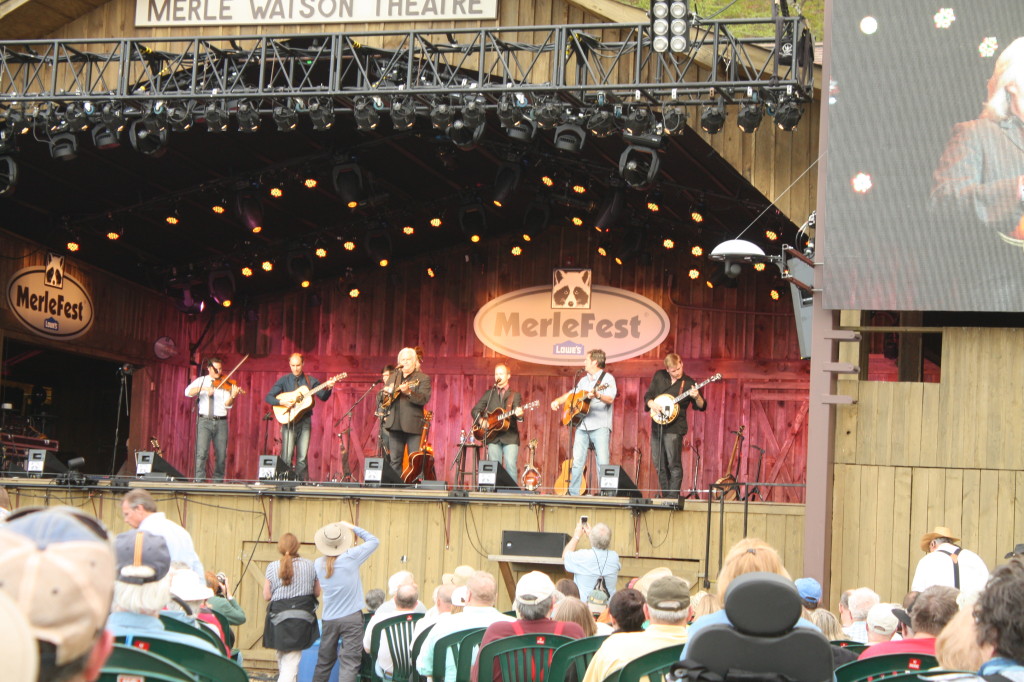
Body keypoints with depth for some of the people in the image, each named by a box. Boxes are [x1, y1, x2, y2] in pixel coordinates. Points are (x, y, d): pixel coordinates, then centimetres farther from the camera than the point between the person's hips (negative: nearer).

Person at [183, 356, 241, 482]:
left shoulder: (225, 385, 9)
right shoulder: (201, 381, 9)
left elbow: (227, 405, -1)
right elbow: (188, 392, -8)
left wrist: (233, 396, -21)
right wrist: (204, 388, -22)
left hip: (221, 421, 2)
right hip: (204, 421, -2)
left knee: (221, 455, 3)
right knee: (202, 452, -14)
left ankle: (218, 482, 13)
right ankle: (199, 480, -14)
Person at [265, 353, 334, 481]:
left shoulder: (310, 381, 8)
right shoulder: (284, 380, 5)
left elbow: (323, 397, 3)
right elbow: (268, 397, 2)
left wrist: (328, 388, -17)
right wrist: (281, 402, -15)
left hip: (304, 421, 1)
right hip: (289, 421, -1)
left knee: (302, 458, -1)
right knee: (286, 457, -9)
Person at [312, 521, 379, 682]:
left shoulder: (318, 563, -1)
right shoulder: (351, 557, -13)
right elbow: (374, 541, 0)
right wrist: (353, 528, 7)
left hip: (329, 619, 4)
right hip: (351, 617, -4)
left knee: (324, 662, 18)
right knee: (349, 663, -5)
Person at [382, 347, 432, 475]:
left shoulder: (423, 379, 1)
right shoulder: (394, 377, 18)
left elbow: (425, 399, -14)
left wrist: (409, 392, -28)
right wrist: (386, 392, 2)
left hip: (413, 425, -5)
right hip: (395, 424, 5)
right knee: (394, 461, 6)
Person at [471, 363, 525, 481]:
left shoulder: (515, 395, 11)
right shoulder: (488, 394, 15)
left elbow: (518, 411, -1)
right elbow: (475, 410, 13)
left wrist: (519, 415, -25)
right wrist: (480, 420, -7)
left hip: (510, 436, -2)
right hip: (493, 437, 2)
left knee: (511, 465, -15)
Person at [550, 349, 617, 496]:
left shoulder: (607, 378, -1)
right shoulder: (584, 380, 21)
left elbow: (610, 399, -15)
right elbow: (571, 393, 30)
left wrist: (597, 395, -34)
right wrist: (558, 400, 13)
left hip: (600, 426, -6)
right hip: (582, 425, 6)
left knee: (603, 461, -12)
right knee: (577, 460, 2)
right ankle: (573, 493, 5)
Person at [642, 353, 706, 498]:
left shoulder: (688, 383, -3)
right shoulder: (659, 376, 8)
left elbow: (701, 407, -4)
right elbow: (648, 395, 14)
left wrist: (696, 397, -26)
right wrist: (651, 404, -8)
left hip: (674, 428, -5)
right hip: (657, 426, 5)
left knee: (674, 465, -9)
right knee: (659, 465, 10)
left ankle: (673, 496, -7)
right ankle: (665, 495, 19)